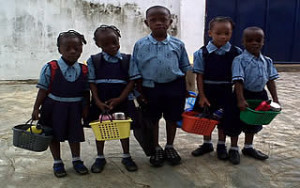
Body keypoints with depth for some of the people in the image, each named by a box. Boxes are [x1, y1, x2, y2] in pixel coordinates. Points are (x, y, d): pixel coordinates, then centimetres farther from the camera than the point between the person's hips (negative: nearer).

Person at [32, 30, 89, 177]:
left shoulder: (84, 70, -7)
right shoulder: (50, 68, -15)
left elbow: (86, 92, 1)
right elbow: (43, 90, -9)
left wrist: (86, 107, -3)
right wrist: (36, 108, -8)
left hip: (74, 109, 2)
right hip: (54, 108, -1)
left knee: (74, 135, 16)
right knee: (54, 135, 13)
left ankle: (76, 160, 34)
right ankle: (57, 162, 30)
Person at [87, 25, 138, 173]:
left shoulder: (127, 59, -3)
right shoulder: (93, 61, -3)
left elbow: (132, 81, -6)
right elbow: (92, 83, -5)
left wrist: (119, 99, -15)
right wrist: (98, 102, -14)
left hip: (121, 101, 0)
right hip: (100, 102, 0)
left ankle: (126, 156, 28)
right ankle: (100, 157, 28)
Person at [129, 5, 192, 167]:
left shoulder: (178, 44, -2)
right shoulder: (140, 45, -5)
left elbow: (185, 68, 8)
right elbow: (136, 72, -1)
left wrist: (186, 88, 4)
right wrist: (140, 92, -3)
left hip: (174, 87, 1)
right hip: (151, 88, 0)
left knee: (172, 118, 14)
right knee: (152, 119, 12)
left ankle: (170, 147, 34)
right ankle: (156, 149, 32)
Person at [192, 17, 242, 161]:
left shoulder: (236, 52, -5)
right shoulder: (202, 53, -8)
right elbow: (199, 75, -6)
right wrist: (202, 96, -9)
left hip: (226, 91, 0)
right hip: (207, 90, 0)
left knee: (223, 118, 11)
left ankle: (221, 145, 30)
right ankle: (207, 144, 33)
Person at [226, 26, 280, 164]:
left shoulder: (267, 61, 2)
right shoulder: (240, 60, -16)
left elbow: (270, 80, 4)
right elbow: (238, 81, -22)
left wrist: (275, 99, 0)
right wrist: (241, 100, -29)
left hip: (260, 96, 6)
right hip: (244, 95, -6)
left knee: (253, 122, 20)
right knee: (237, 123, 7)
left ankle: (248, 147, 38)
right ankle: (234, 149, 25)